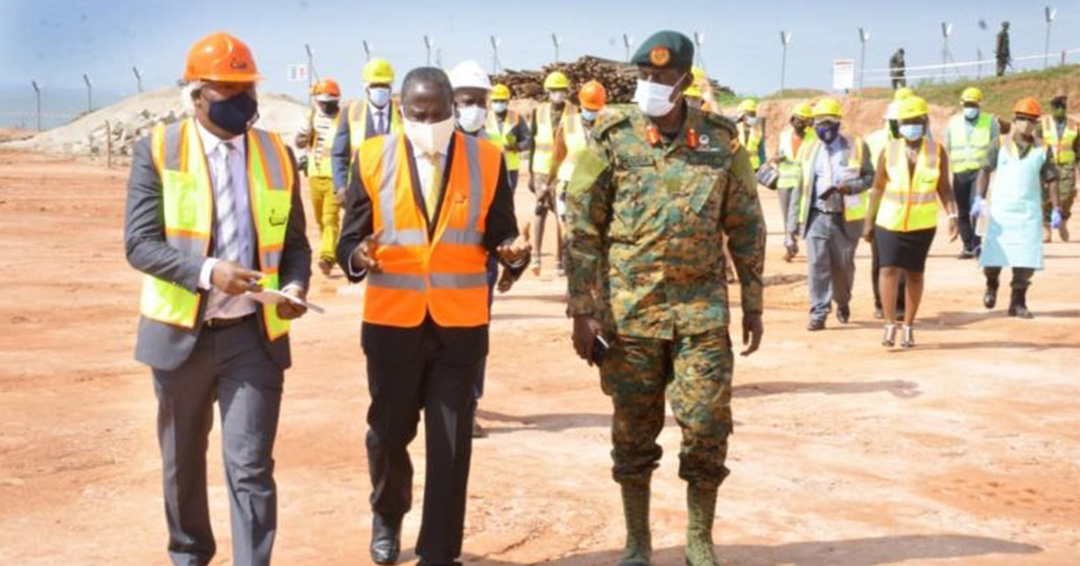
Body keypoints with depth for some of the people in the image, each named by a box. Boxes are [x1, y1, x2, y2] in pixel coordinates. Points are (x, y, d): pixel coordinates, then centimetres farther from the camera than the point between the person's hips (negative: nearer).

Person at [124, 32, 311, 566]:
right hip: (181, 332, 0)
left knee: (250, 468, -6)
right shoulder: (157, 149, -5)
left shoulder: (278, 154, 5)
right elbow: (139, 243, -11)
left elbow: (293, 241, 10)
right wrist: (207, 272, -27)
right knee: (182, 460, 17)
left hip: (254, 333, 0)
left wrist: (294, 286, -12)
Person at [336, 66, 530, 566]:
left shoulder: (487, 159, -1)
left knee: (451, 444, 3)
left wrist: (513, 251, -20)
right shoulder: (373, 159, -2)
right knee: (389, 431, 15)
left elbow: (500, 234, 2)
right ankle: (387, 516, 44)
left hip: (461, 325, 0)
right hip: (391, 322, 1)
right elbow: (350, 240, -1)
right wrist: (360, 258, -23)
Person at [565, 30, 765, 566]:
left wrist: (753, 304, 5)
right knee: (634, 431, 8)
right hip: (629, 309, -1)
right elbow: (581, 227, -2)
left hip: (702, 308, 1)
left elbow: (746, 227, 8)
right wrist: (583, 310, -6)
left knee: (707, 426, 0)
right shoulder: (612, 136, -3)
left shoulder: (721, 140, 2)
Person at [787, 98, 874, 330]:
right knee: (817, 264, -7)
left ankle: (843, 302, 35)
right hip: (816, 215, 1)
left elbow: (870, 177, 3)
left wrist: (851, 187, -18)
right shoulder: (808, 150, 8)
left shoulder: (856, 147, 1)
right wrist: (794, 221, 5)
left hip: (846, 217, -1)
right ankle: (818, 313, -2)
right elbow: (800, 187, 8)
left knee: (843, 265, 7)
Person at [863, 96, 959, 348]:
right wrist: (869, 221, 5)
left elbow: (944, 188, 3)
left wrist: (952, 216, -10)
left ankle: (908, 326, 17)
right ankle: (890, 325, -9)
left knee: (914, 274, 7)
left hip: (922, 224, 0)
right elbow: (878, 187, 6)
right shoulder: (889, 151, 0)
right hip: (890, 221, 0)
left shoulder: (937, 152, 0)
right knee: (889, 270, -12)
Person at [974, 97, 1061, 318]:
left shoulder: (1043, 149, 5)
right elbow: (985, 170, 2)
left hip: (1029, 211, 1)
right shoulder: (1000, 144, 3)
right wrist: (979, 198, -8)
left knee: (1026, 259, -3)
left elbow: (1052, 180, 7)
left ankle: (1018, 302, 7)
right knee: (993, 256, -1)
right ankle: (992, 284, 29)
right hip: (1000, 209, -1)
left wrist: (1056, 210, 2)